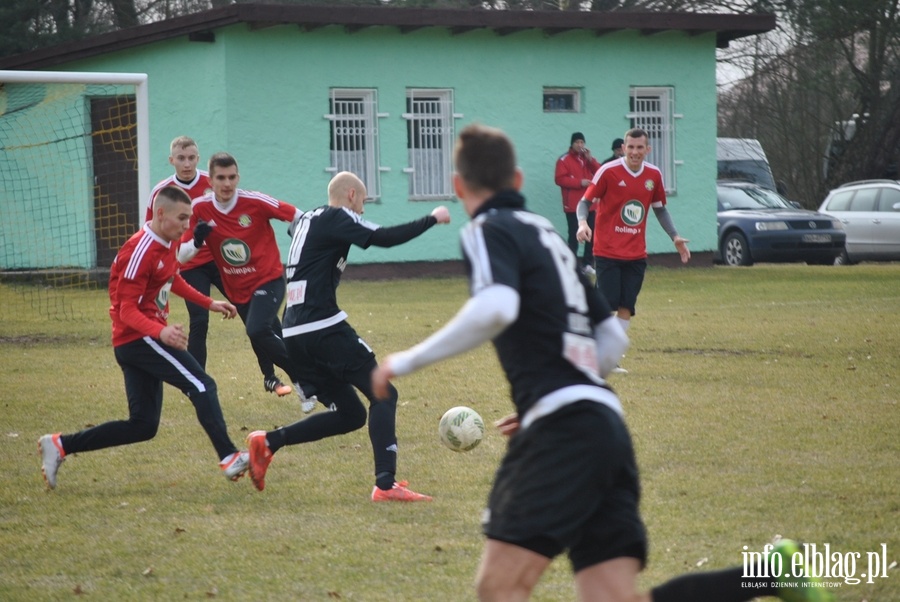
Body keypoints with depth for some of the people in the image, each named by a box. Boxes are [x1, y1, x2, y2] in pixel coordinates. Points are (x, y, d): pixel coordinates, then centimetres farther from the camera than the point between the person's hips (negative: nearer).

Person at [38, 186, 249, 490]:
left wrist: (209, 303, 25)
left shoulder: (168, 243, 10)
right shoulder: (140, 251, -18)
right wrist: (161, 332, -37)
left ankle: (60, 445, 12)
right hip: (139, 337, -10)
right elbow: (127, 311, -21)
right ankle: (229, 458, -23)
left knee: (143, 425, 8)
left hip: (149, 338, 10)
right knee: (202, 386, -17)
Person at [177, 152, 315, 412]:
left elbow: (299, 217, -10)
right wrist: (197, 241, -29)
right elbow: (181, 256, -8)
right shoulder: (199, 209, -10)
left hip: (269, 280, -5)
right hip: (237, 290, 5)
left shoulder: (255, 202, -19)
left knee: (257, 330, -27)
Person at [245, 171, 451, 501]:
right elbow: (384, 238, -16)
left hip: (294, 334, 9)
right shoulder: (335, 219, -5)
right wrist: (432, 219, -8)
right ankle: (386, 484, -16)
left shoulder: (308, 219, 19)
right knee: (383, 395, -5)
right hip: (324, 328, -9)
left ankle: (268, 442, 5)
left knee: (350, 414, 13)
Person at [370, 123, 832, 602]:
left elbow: (495, 308, -22)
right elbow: (614, 338, 27)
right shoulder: (549, 235, 25)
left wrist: (408, 361, -14)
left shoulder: (488, 231, 0)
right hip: (607, 424, 8)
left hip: (563, 427, -8)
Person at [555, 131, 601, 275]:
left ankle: (587, 264, 14)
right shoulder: (564, 160, -3)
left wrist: (590, 159, -8)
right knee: (574, 236, -8)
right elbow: (560, 179, -13)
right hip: (573, 206, -6)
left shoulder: (588, 159, 15)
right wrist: (579, 182, -18)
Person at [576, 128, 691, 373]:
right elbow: (585, 201, -5)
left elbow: (660, 208, 19)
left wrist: (675, 237, 12)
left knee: (626, 307, 1)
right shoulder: (609, 171, -9)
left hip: (636, 254, 4)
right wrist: (582, 223, -25)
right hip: (607, 251, -4)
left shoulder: (654, 175, 6)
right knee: (606, 304, -10)